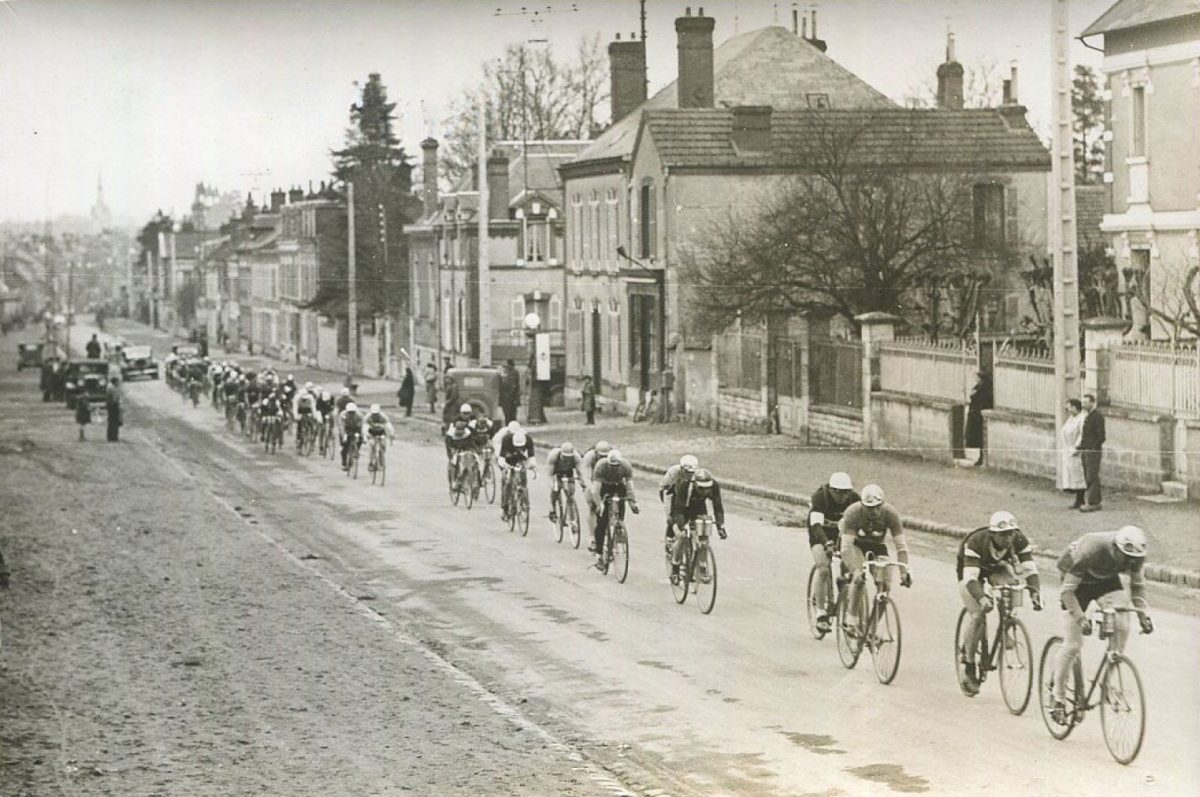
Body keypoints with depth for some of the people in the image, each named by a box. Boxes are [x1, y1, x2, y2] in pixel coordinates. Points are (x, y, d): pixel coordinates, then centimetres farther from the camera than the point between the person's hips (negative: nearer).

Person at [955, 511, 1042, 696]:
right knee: (977, 615, -19)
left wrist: (1035, 593, -52)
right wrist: (981, 598, -62)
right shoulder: (976, 542, -38)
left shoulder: (1019, 541, -29)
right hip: (970, 571, -3)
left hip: (997, 568, 3)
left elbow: (1030, 570, -34)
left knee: (1010, 583, -31)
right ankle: (969, 669, -7)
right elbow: (970, 577, -44)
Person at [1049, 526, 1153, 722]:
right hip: (1078, 580, -4)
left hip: (1107, 581, 4)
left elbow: (1137, 584, -4)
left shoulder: (1135, 555, -24)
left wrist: (1142, 614, -17)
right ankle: (1057, 698, 7)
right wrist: (1080, 618, -43)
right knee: (1072, 644, -9)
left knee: (1122, 625, -23)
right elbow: (1067, 590, -33)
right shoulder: (1092, 550, -39)